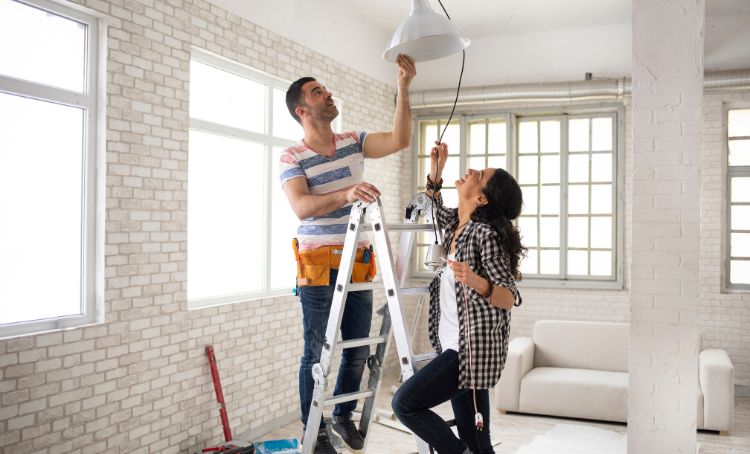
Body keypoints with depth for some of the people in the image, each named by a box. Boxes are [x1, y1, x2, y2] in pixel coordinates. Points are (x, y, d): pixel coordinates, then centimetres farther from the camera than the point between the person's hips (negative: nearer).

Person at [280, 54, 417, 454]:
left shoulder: (353, 143, 9)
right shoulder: (292, 158, -6)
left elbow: (399, 140, -4)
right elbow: (301, 207, -22)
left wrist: (403, 88, -10)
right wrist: (345, 194, -37)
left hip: (356, 263, 5)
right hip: (317, 265, -4)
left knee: (359, 349, 10)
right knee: (316, 352, 1)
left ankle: (344, 414, 32)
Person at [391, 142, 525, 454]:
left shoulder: (486, 233, -13)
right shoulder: (456, 223, 11)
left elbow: (510, 298, -18)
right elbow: (434, 208, 35)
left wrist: (477, 283, -37)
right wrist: (435, 171, 21)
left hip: (473, 348, -9)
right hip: (457, 346, 9)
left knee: (405, 404, -12)